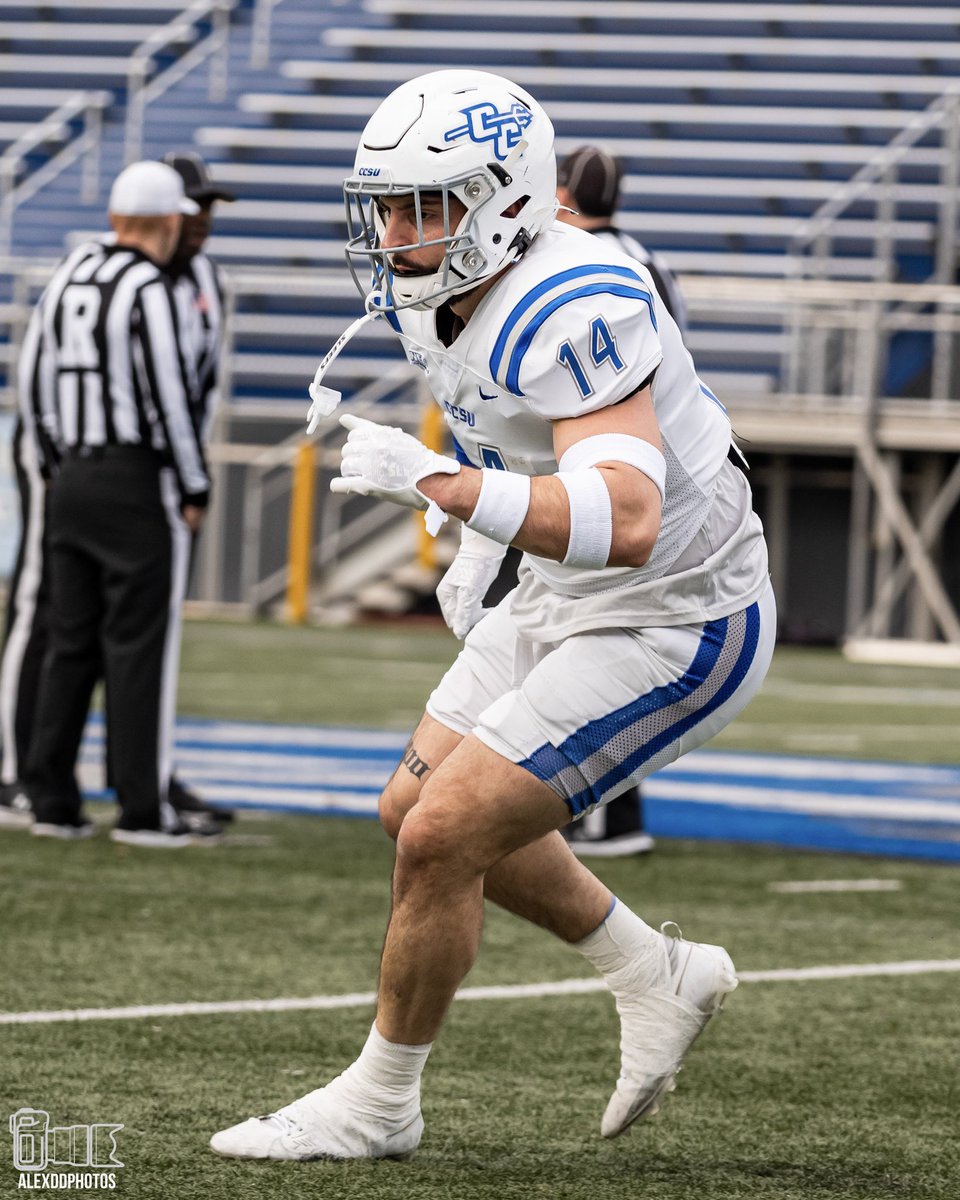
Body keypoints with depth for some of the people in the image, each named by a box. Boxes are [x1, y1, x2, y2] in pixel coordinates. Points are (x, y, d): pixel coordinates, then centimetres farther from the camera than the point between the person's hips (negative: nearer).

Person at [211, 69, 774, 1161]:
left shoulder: (573, 311, -31)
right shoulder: (432, 295, -2)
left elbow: (625, 524, -42)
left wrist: (437, 482, -47)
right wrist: (478, 540, 12)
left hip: (675, 628, -10)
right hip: (562, 598, 10)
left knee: (442, 837, -12)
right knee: (418, 807, 16)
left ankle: (376, 1106, 8)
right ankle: (659, 980, 30)